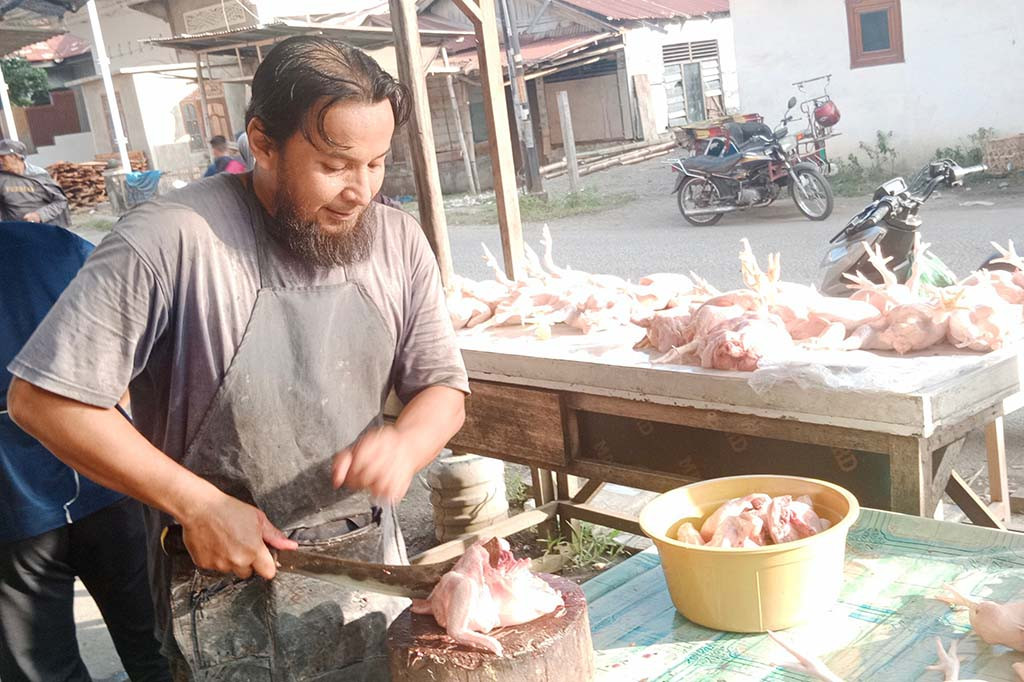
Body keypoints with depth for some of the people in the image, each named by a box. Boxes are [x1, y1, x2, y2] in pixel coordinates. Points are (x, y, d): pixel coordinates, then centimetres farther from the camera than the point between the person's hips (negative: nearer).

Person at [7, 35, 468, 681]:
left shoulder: (398, 240, -4)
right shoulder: (172, 240, -20)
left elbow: (444, 390, 5)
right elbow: (44, 400, -15)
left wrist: (406, 444, -18)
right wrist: (197, 504, -16)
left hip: (374, 574, 5)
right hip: (232, 590, -4)